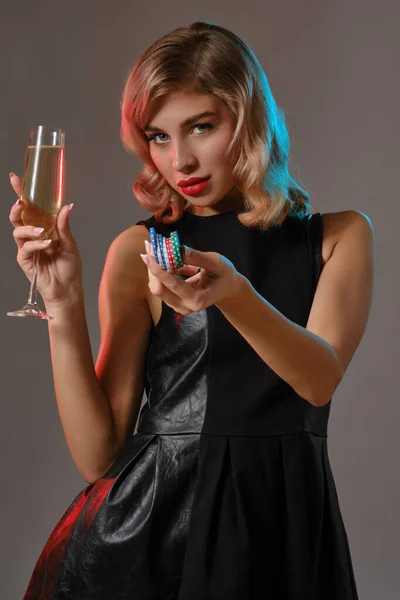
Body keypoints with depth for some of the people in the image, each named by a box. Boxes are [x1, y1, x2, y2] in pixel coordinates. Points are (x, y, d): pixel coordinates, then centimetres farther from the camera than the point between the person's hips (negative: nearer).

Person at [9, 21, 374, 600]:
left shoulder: (340, 236, 3)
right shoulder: (138, 252, 0)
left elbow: (320, 380, -16)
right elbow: (98, 455, -5)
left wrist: (234, 296, -33)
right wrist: (64, 309, -17)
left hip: (282, 529, 1)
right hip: (149, 522, 0)